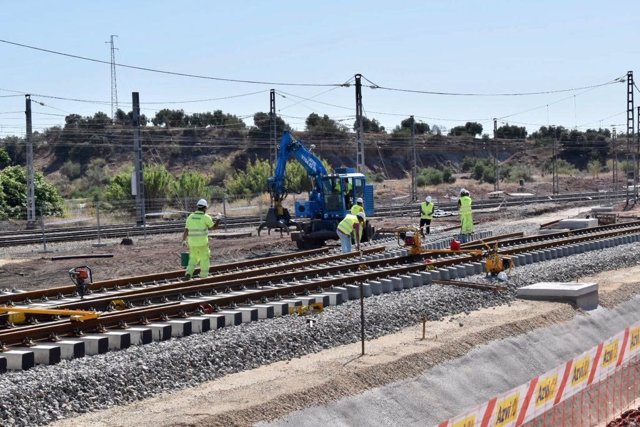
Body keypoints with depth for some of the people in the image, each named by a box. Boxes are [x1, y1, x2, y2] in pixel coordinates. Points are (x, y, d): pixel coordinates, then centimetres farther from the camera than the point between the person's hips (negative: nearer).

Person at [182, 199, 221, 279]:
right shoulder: (206, 217, -11)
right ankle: (204, 278, 13)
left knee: (193, 260, 17)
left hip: (192, 243, 4)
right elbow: (214, 226, 2)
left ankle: (188, 273, -3)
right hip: (203, 243, -4)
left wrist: (183, 240, 16)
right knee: (204, 260, 11)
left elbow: (186, 230, 3)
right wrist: (218, 218, 18)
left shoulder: (190, 217, 2)